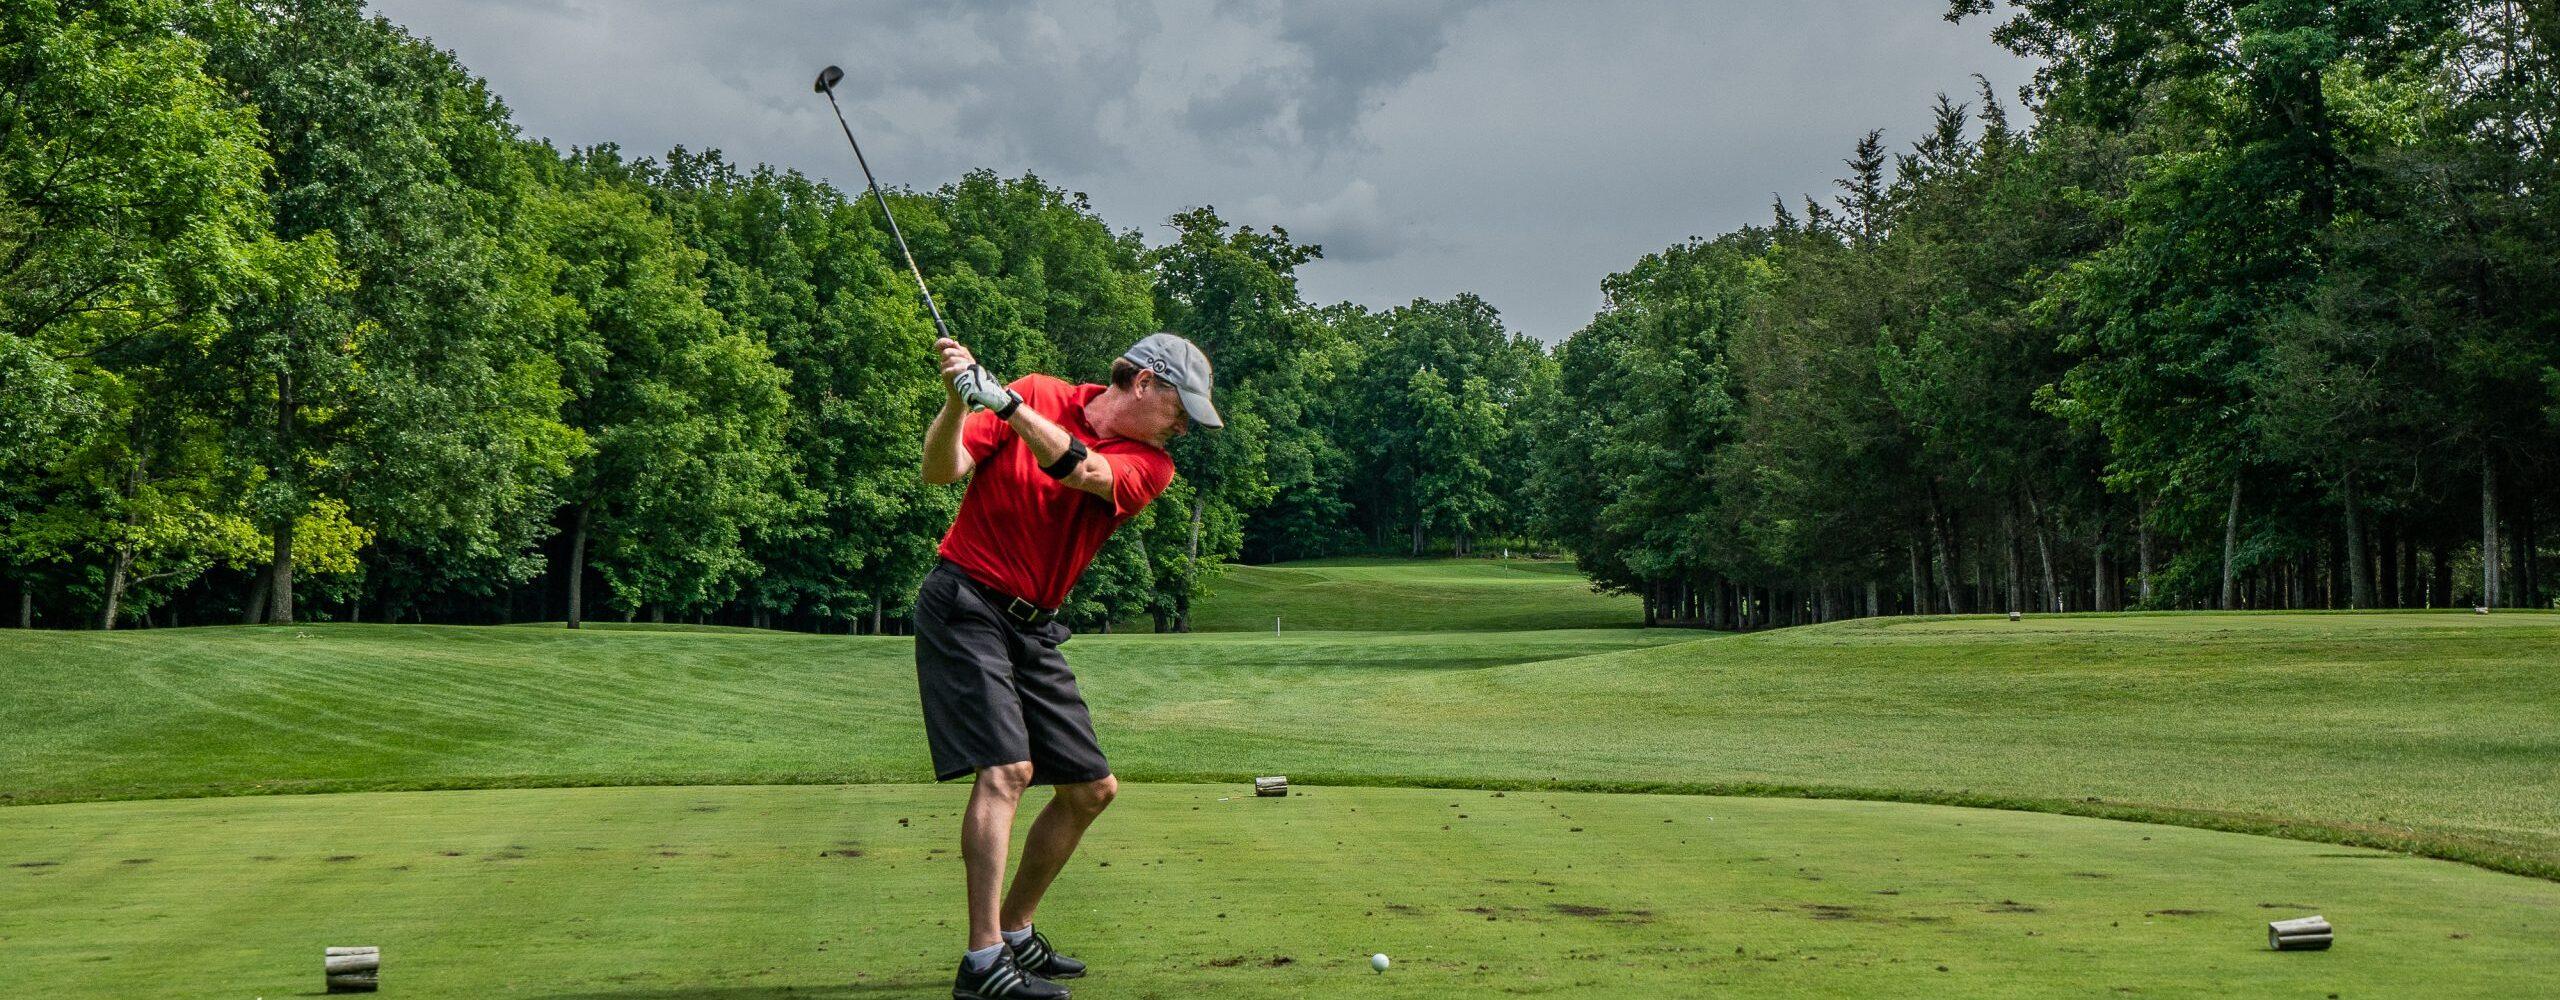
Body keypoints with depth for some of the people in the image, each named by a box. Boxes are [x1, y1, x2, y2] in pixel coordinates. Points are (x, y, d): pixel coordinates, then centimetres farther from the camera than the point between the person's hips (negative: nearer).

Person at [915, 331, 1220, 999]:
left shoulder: (1150, 464, 2)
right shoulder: (1038, 394, -5)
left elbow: (1084, 471, -20)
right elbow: (941, 470, -11)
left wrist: (1005, 401, -31)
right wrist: (957, 402, -29)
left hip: (1034, 627, 6)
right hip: (965, 602, -6)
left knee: (1091, 788, 8)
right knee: (1006, 768, -21)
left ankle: (1015, 932, 23)